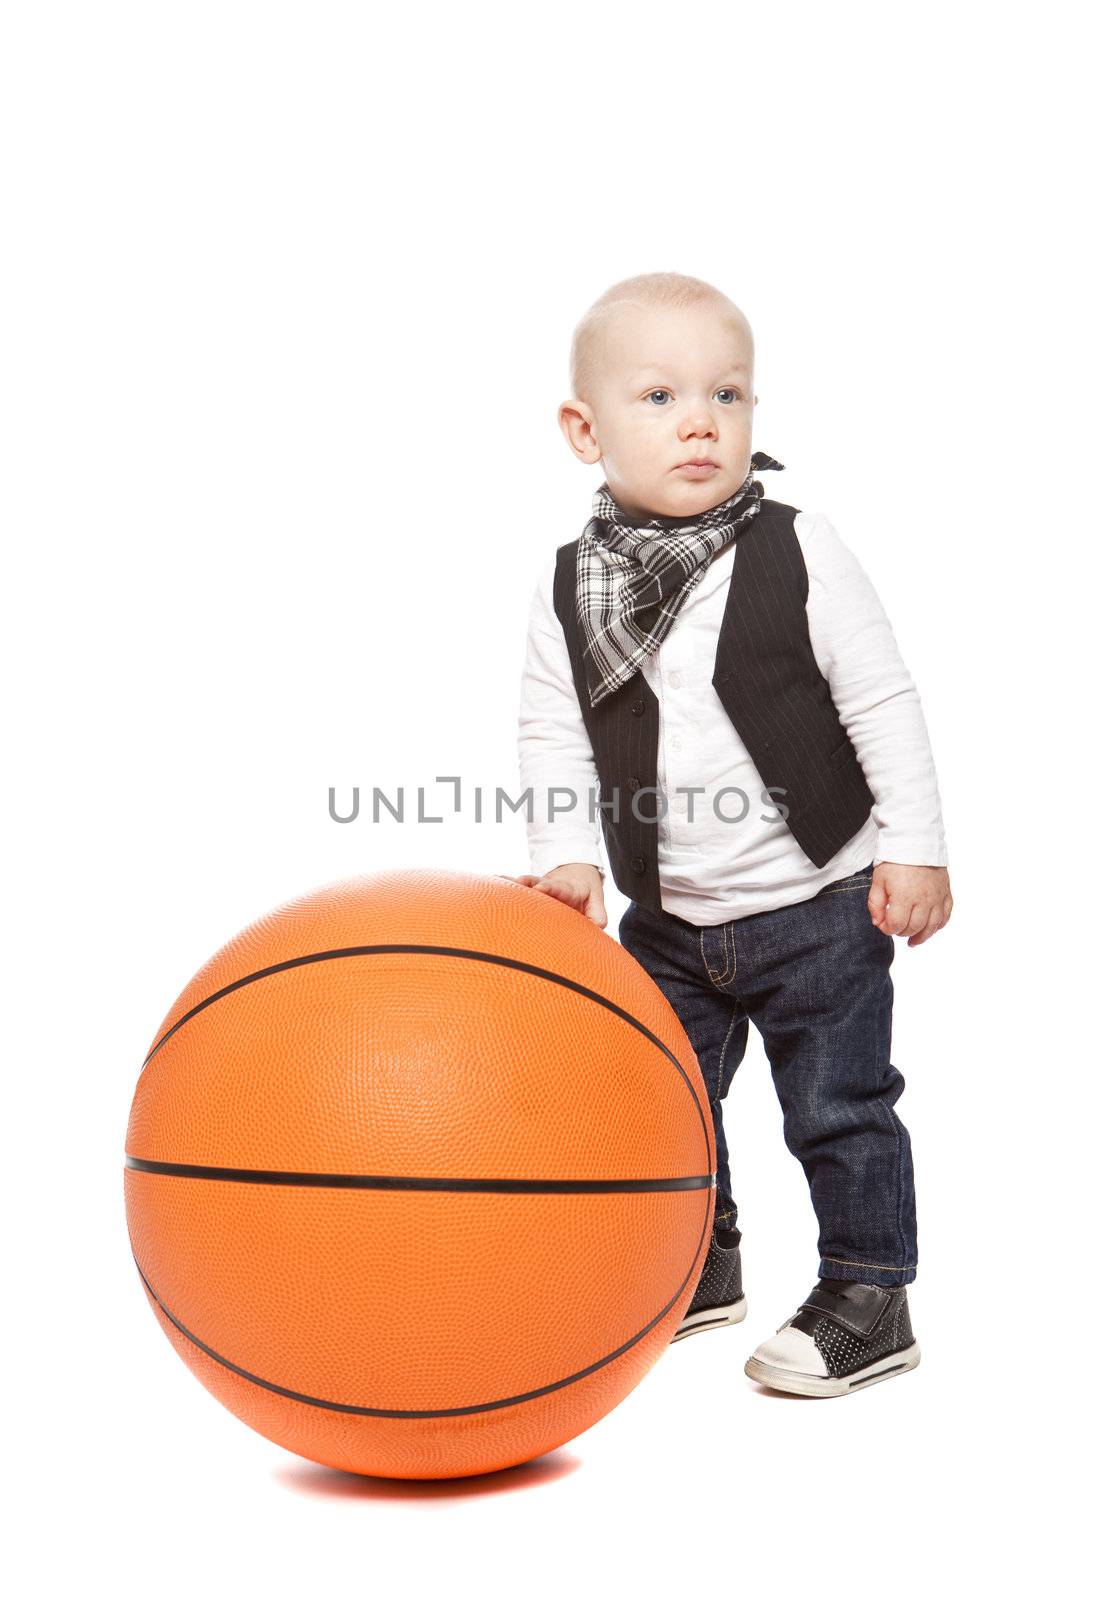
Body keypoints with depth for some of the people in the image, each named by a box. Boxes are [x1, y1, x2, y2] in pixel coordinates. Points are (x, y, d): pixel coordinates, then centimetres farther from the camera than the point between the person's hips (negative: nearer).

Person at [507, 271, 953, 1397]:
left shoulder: (799, 556, -13)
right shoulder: (570, 588, -4)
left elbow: (882, 705, -8)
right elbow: (550, 732, 2)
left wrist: (915, 850, -9)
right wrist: (567, 855, -9)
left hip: (821, 904, -4)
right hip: (669, 919, 4)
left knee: (839, 1106, 3)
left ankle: (869, 1296, 21)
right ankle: (699, 1269, 39)